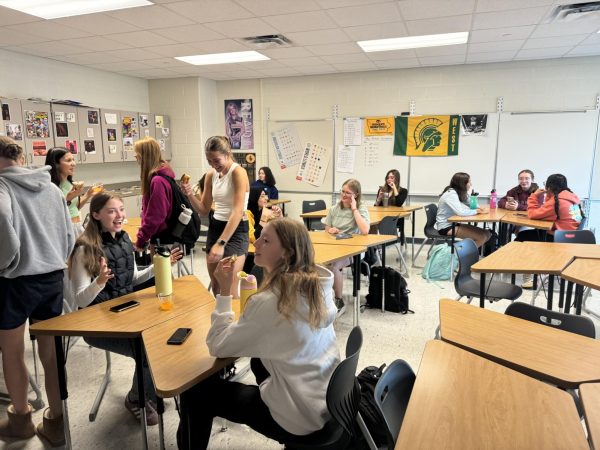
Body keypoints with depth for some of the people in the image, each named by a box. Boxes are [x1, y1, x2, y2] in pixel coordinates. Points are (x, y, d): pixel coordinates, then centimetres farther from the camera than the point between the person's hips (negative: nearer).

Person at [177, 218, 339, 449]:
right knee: (259, 358, 33)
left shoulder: (268, 302, -26)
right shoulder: (318, 284, -4)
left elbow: (217, 346, -15)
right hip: (328, 398, 7)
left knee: (196, 391, 8)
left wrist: (224, 291, -11)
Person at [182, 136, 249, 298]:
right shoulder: (211, 175, 6)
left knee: (228, 289, -10)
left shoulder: (238, 172, -15)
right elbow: (204, 210, 11)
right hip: (214, 228, 7)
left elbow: (238, 212, -25)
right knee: (216, 287, 11)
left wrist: (221, 243, -31)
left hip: (236, 230, -7)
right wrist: (191, 195, -9)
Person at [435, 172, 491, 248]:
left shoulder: (458, 192, 7)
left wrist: (468, 193, -7)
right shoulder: (451, 194, -20)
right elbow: (461, 212, -32)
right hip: (446, 227, -9)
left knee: (487, 234, -1)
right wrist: (478, 211, -18)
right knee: (482, 236, -17)